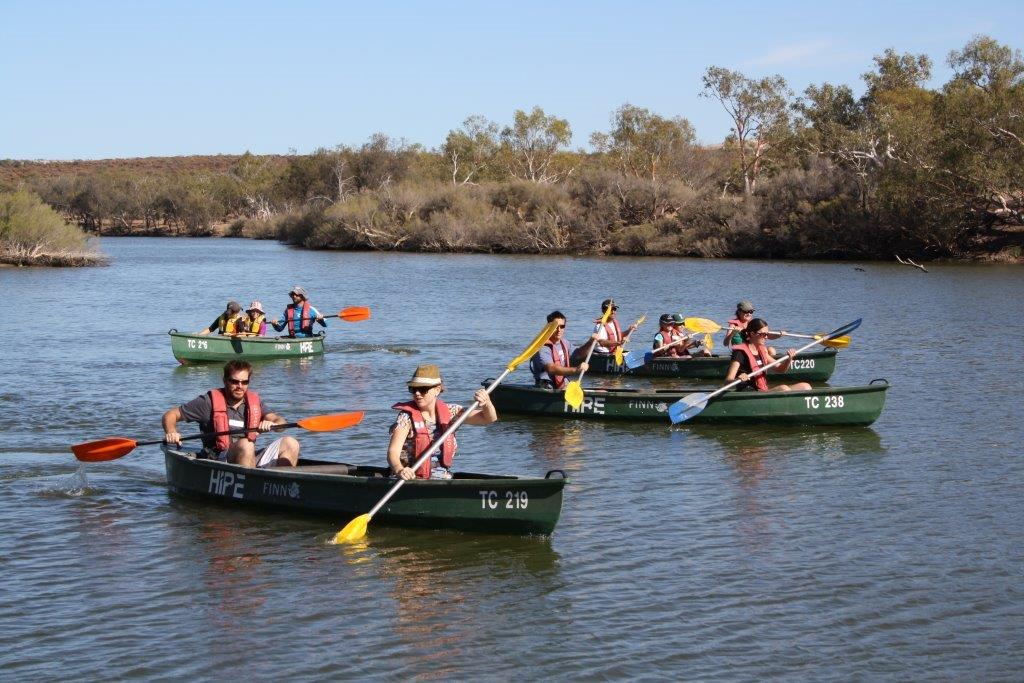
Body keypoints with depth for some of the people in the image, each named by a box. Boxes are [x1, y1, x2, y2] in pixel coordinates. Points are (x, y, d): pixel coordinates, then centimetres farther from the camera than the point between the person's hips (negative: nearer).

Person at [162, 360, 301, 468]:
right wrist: (171, 433, -17)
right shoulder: (210, 402, 3)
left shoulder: (254, 401, 15)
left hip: (253, 462, 5)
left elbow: (279, 421, 1)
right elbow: (170, 415, 5)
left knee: (290, 443, -12)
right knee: (245, 444, -34)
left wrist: (271, 424, -24)